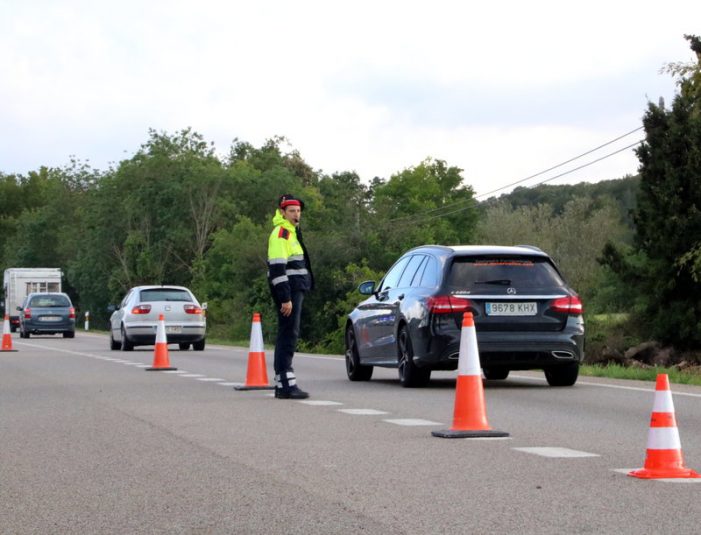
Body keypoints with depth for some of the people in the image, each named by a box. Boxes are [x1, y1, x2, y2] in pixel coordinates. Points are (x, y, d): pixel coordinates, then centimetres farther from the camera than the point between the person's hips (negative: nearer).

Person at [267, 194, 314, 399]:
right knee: (288, 336, -12)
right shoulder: (281, 233, -12)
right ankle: (285, 385, -13)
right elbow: (278, 268, -20)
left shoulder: (291, 232, 21)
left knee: (287, 336, 12)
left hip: (294, 291, 11)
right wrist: (285, 298, -24)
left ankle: (283, 384, 16)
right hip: (287, 292, -11)